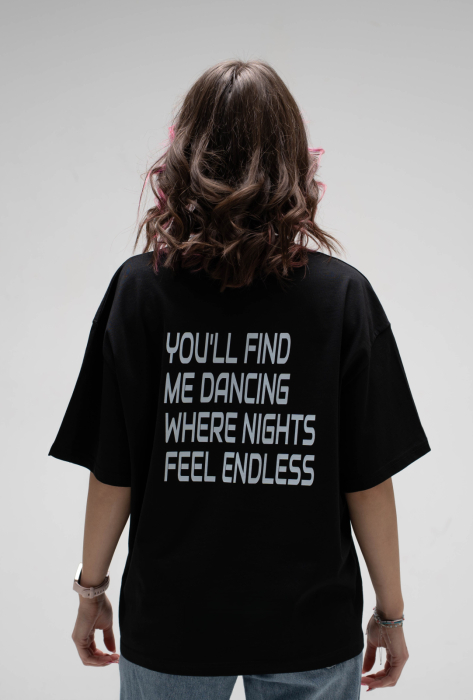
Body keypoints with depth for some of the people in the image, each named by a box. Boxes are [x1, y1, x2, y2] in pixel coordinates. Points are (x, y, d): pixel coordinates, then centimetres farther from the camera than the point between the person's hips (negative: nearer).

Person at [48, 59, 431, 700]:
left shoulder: (140, 288, -10)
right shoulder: (344, 295, -11)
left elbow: (113, 474, -7)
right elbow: (368, 481, -9)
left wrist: (91, 588, 8)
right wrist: (390, 611, 5)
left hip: (169, 623, 0)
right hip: (312, 624, 0)